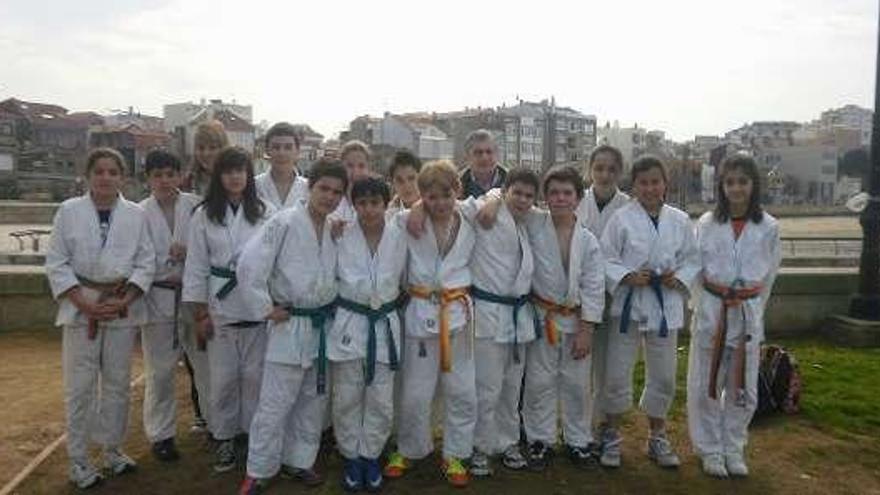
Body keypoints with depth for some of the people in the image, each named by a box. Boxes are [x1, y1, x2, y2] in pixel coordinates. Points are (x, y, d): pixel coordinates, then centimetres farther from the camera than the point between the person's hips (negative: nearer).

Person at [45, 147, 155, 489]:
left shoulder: (136, 214, 2)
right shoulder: (69, 211, -1)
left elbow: (146, 263, 1)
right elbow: (56, 263, -3)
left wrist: (124, 300, -12)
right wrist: (85, 303, -13)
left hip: (122, 308, 2)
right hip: (81, 307, -1)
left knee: (117, 382, 11)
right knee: (80, 385, 3)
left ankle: (113, 448, 27)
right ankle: (78, 459, 16)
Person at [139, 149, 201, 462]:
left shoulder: (194, 205, -2)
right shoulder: (139, 213, -1)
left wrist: (188, 253, -19)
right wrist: (170, 260, -15)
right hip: (159, 298, 0)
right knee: (160, 370, 7)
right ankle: (161, 433, 24)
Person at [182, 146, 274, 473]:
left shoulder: (265, 213, -1)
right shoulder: (204, 215, 1)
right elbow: (196, 265, 2)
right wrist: (199, 314, 0)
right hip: (220, 307, 1)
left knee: (254, 374, 8)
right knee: (223, 377, 8)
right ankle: (224, 439, 26)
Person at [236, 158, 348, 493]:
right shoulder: (285, 223, -13)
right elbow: (249, 266, -17)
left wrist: (335, 307, 3)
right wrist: (266, 309, -12)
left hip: (324, 324, 6)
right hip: (291, 325, -6)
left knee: (314, 400, 16)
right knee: (275, 404, 0)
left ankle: (299, 460, 33)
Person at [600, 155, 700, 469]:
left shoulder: (680, 220, 4)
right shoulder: (622, 218, -5)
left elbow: (692, 259, 9)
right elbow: (606, 259, -5)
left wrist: (679, 278, -9)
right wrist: (627, 277, -19)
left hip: (666, 306, 3)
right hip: (628, 304, -3)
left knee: (663, 376, 13)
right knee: (617, 374, 3)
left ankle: (657, 437, 33)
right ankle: (611, 437, 22)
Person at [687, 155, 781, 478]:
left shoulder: (768, 227, 0)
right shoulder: (707, 223, -1)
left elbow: (769, 276, 9)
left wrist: (750, 308, 6)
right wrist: (706, 306, 2)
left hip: (748, 314, 1)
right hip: (711, 310, -1)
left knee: (743, 389, 9)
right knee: (705, 385, 5)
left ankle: (733, 449, 27)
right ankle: (710, 450, 20)